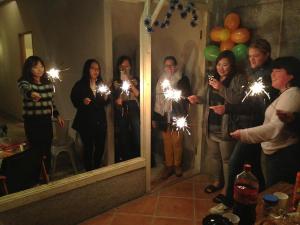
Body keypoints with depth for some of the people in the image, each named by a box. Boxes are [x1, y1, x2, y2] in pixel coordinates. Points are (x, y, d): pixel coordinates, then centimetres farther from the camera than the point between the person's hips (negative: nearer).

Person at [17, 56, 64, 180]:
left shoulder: (48, 83, 8)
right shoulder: (24, 82, -10)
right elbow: (25, 90, -35)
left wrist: (57, 115, 11)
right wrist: (32, 94, -57)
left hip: (47, 121, 5)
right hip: (32, 122, -5)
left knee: (47, 150, 13)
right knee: (36, 151, -3)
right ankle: (36, 179, 15)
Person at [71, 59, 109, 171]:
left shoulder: (101, 84, 10)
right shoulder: (80, 85, -4)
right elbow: (74, 101, -3)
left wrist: (106, 97, -6)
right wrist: (82, 102, -21)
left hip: (100, 121, 4)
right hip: (86, 122, -4)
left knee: (100, 146, 7)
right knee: (88, 148, 1)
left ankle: (97, 169, 29)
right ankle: (89, 170, 21)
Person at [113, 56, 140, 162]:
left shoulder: (135, 79, 7)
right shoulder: (116, 81, 9)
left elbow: (138, 94, -7)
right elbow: (113, 97, 14)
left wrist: (129, 81, -11)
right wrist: (116, 101, -8)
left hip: (134, 110, -1)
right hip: (121, 111, 1)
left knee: (137, 137, -7)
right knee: (123, 138, 5)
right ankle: (126, 160, 19)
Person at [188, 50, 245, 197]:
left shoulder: (238, 79, -8)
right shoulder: (214, 78, 14)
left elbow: (240, 100, -22)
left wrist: (221, 88, -23)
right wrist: (199, 99, 4)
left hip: (226, 128, -7)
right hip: (211, 126, 7)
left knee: (226, 159, 3)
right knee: (212, 155, 17)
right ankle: (216, 181, 35)